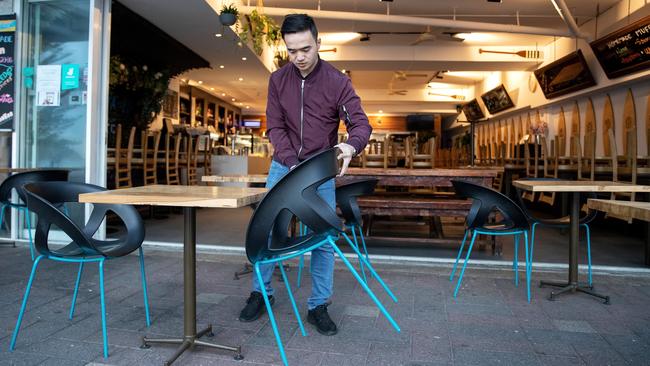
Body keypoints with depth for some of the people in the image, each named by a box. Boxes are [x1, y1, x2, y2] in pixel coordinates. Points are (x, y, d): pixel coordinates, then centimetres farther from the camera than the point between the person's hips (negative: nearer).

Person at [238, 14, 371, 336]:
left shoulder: (337, 81, -12)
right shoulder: (278, 80, -4)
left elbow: (360, 123, -17)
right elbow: (275, 127, -5)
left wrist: (351, 145, -41)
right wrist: (292, 163, -21)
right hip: (282, 167, 2)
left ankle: (318, 306, 15)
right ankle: (261, 293, 24)